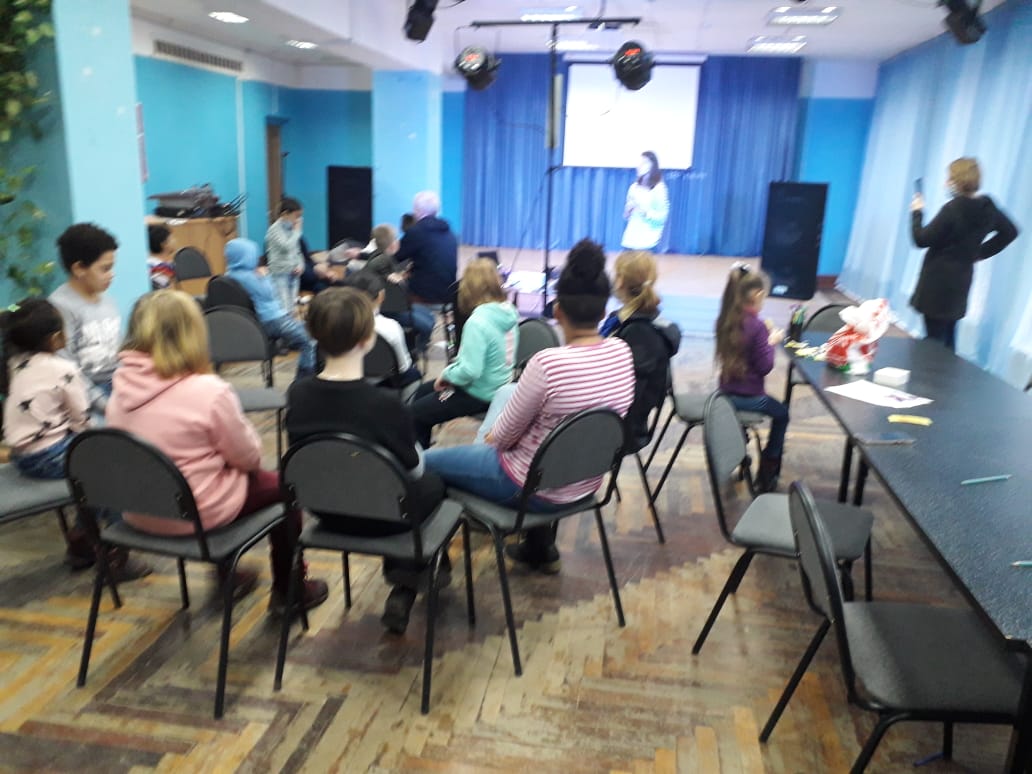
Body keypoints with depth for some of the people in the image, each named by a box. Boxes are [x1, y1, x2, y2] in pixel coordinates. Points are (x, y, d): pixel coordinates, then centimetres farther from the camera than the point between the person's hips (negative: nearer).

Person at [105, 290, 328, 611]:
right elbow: (248, 456, -13)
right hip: (196, 513, -6)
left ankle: (226, 574, 44)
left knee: (243, 473, 30)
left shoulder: (121, 386, -6)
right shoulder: (208, 391, -25)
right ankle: (287, 591, 28)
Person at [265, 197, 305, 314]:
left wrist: (300, 265, 0)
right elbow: (286, 247, -25)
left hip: (294, 273, 7)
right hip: (280, 274, -7)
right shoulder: (275, 229, -12)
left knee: (292, 308, 11)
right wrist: (297, 231, -14)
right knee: (284, 310, -12)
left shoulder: (291, 228, 10)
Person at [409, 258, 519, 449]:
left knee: (415, 414, 5)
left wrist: (446, 374, -12)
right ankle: (423, 448, 36)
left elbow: (470, 371, -32)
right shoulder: (508, 312, -2)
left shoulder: (477, 322, -28)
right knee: (422, 391, 25)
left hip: (479, 395, -9)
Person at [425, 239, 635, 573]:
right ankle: (540, 548, 39)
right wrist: (498, 436, 10)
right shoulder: (622, 353, -9)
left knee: (428, 463, 12)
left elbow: (504, 436, -16)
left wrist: (493, 436, 8)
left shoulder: (547, 363, -30)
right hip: (584, 484, 7)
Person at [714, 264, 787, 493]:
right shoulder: (757, 326, -21)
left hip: (727, 391, 7)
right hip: (748, 396, -7)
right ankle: (767, 477, 21)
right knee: (781, 414, 21)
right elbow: (764, 367, -16)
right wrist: (772, 342, -2)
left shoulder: (725, 320, 0)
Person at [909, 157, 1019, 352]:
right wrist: (980, 252, 15)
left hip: (939, 282, -8)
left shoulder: (952, 209, -19)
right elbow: (1010, 232, 17)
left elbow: (922, 239, -15)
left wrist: (917, 213, -1)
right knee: (948, 338, 18)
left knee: (934, 340, -3)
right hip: (960, 280, 8)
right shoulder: (988, 207, 4)